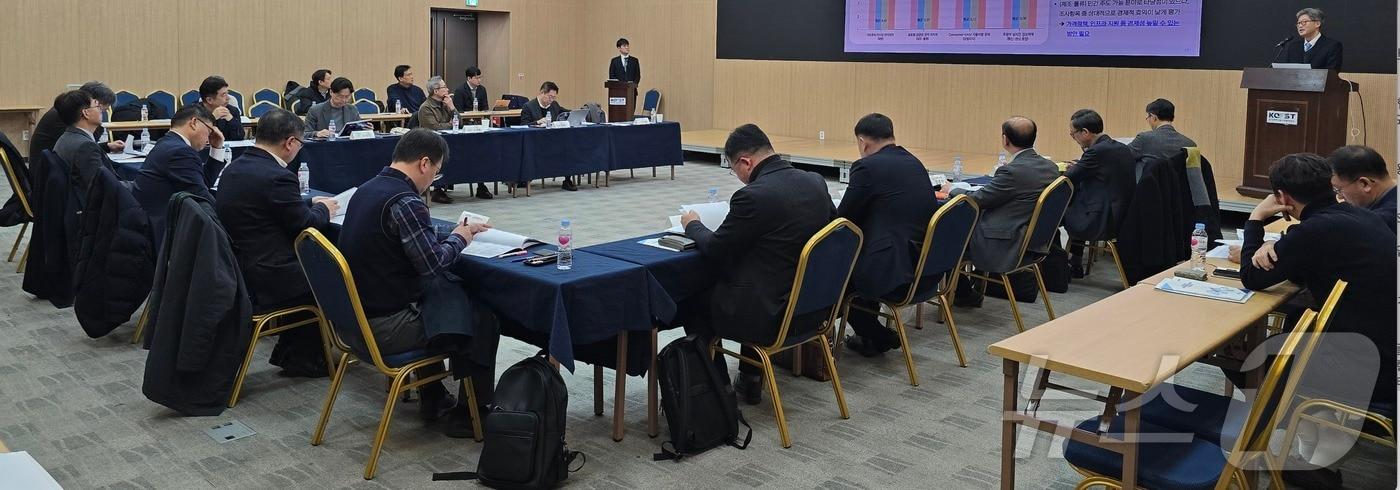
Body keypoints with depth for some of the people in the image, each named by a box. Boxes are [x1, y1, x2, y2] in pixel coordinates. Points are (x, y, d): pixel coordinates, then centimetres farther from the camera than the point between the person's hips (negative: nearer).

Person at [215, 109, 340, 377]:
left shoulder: (235, 168, 7)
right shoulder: (277, 177, -22)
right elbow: (305, 225, -13)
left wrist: (311, 204, 17)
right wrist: (323, 210, 6)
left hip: (234, 272, 9)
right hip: (264, 282, -9)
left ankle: (288, 352, 29)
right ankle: (302, 359, 21)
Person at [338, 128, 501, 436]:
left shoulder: (368, 189, 8)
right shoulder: (404, 201, -22)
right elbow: (433, 262, -23)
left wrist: (458, 232, 8)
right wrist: (458, 238, -4)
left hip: (355, 317, 10)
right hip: (384, 326, -9)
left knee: (444, 292, 33)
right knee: (483, 318, 6)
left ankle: (433, 398, 37)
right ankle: (470, 415, 16)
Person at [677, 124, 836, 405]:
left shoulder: (753, 195, -21)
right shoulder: (816, 182, 0)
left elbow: (715, 250, -10)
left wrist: (693, 225, 11)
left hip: (772, 317, -7)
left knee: (690, 298, 16)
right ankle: (750, 379, 36)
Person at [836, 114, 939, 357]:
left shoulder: (868, 166, -11)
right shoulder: (914, 162, 14)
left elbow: (843, 218, -4)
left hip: (892, 273, -9)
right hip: (925, 268, 9)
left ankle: (877, 337, 17)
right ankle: (869, 332, 35)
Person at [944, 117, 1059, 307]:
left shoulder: (1013, 171, -25)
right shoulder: (1051, 167, 1)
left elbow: (976, 200, -15)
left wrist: (952, 191, 4)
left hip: (1004, 248, -9)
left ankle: (963, 293, 22)